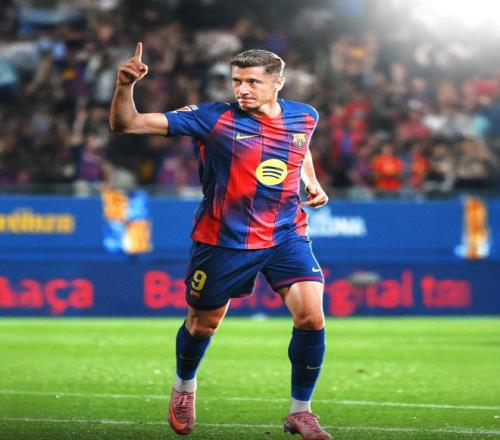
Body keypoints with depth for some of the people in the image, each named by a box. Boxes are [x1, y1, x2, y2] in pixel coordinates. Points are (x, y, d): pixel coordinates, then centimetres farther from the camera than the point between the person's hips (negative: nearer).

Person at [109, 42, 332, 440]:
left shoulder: (304, 117, -3)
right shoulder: (213, 119, -16)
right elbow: (126, 124, -21)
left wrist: (312, 183, 7)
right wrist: (125, 85, -40)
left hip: (286, 235, 2)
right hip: (223, 240, -2)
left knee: (311, 316, -16)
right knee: (203, 323, 15)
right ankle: (184, 386, 49)